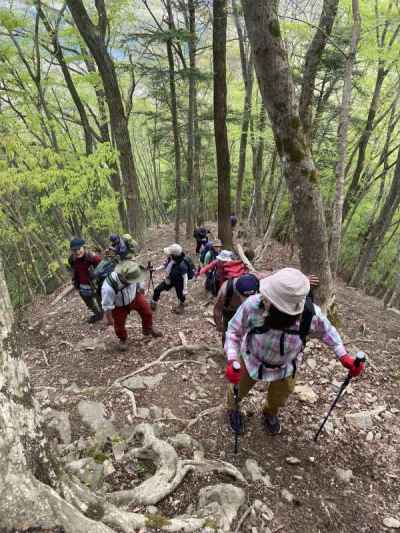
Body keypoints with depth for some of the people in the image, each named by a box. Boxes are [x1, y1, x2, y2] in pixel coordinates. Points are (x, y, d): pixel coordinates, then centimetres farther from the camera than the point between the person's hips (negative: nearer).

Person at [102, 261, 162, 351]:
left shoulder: (131, 275, -32)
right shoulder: (109, 288, -43)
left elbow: (139, 283, -5)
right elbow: (107, 306, -27)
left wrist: (141, 289, 13)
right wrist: (109, 319, -15)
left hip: (134, 296, 4)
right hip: (119, 306, -3)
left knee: (147, 311, 8)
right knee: (119, 324, 8)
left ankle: (148, 329, 39)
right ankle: (122, 339, 42)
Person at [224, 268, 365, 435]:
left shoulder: (310, 314, -36)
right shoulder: (253, 305, -43)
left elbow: (326, 330, -10)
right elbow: (234, 330, -25)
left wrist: (344, 357, -18)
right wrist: (232, 362, -39)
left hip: (286, 366, 1)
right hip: (252, 358, -1)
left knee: (278, 399, 27)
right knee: (237, 389, 24)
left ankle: (269, 413, 66)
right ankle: (232, 408, 62)